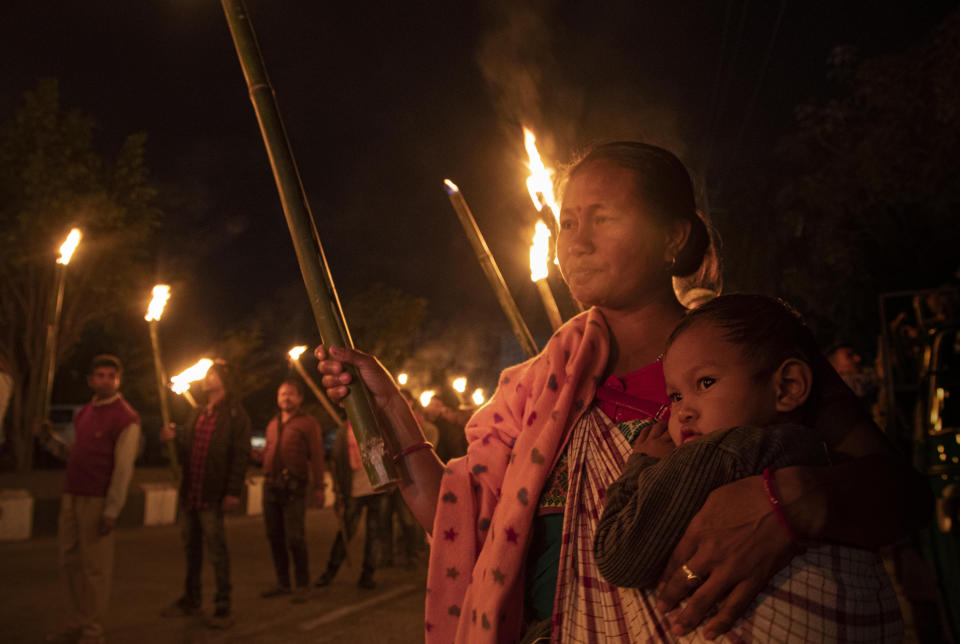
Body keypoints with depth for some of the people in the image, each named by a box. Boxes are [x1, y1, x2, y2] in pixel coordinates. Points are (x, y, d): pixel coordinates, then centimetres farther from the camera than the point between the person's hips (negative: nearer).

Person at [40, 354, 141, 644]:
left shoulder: (125, 418, -8)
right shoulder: (83, 414, 16)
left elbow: (123, 467, -12)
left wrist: (112, 511, -16)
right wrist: (52, 444, 4)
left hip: (98, 501, -7)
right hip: (71, 497, 7)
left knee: (94, 568, -1)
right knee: (69, 563, 11)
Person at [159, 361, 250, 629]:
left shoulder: (234, 415, -6)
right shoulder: (196, 414, 16)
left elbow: (241, 454, -12)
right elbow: (186, 450, 20)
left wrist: (233, 492, -18)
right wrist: (174, 437, 0)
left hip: (212, 496, -7)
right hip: (189, 493, 7)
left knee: (217, 551, -1)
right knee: (191, 548, 16)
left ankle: (222, 608, 9)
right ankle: (190, 600, 31)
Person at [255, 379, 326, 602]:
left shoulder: (308, 423, 1)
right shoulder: (272, 425, 19)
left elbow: (316, 456, -4)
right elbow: (267, 453, 21)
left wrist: (318, 487, -10)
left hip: (293, 489, -6)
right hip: (271, 487, 6)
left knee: (295, 538, -8)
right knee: (274, 537, 10)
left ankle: (303, 585, 4)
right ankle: (283, 583, 22)